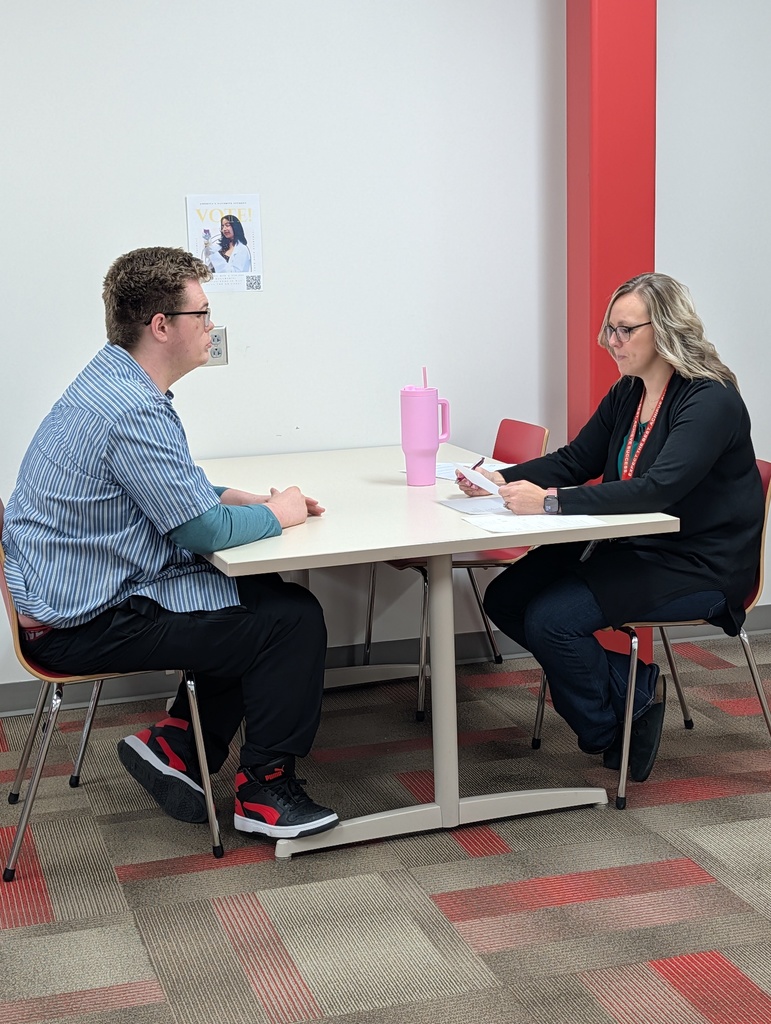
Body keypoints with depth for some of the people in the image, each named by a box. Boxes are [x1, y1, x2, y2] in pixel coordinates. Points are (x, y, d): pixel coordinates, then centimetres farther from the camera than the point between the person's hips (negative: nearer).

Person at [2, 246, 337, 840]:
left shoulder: (115, 384, 10)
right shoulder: (132, 411, -24)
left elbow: (179, 494, 23)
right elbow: (205, 529, -20)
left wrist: (239, 499, 7)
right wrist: (276, 514, -2)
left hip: (77, 592, 11)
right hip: (88, 624, -11)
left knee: (264, 597, 17)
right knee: (294, 619, -8)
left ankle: (175, 743, 17)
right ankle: (265, 791, 6)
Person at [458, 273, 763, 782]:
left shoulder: (712, 401, -19)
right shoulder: (627, 394, 7)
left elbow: (657, 489, -31)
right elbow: (574, 461, 13)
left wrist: (552, 501, -37)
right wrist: (503, 480, -5)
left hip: (696, 566, -9)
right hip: (630, 547, 9)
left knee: (551, 618, -23)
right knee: (506, 598, -4)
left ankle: (611, 732, 2)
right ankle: (629, 684, 3)